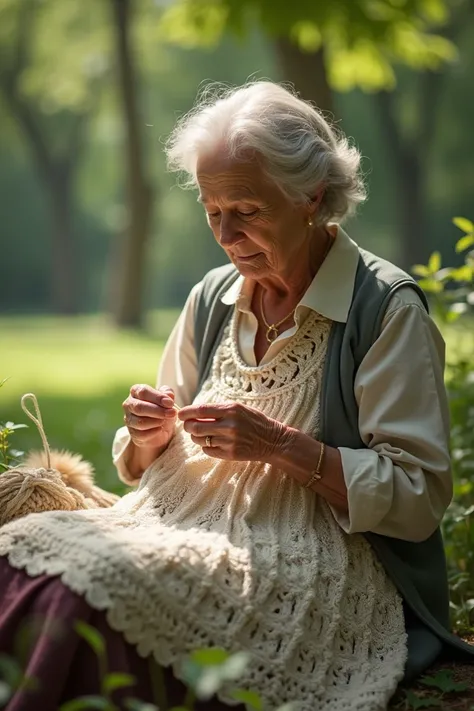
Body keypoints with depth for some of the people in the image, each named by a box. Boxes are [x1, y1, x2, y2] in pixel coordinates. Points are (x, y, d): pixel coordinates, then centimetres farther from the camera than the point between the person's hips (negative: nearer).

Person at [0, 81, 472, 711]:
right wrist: (151, 435, -2)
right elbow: (141, 467, 22)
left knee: (101, 584, -32)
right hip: (193, 526, 6)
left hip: (320, 566, -5)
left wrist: (281, 446, -16)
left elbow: (420, 496, -8)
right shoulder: (212, 298, 14)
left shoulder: (387, 309, -5)